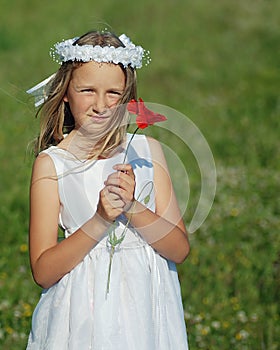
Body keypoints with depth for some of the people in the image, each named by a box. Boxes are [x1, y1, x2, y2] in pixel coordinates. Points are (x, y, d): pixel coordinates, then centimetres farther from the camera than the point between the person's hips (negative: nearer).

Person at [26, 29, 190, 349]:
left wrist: (132, 208, -19)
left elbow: (180, 250, -3)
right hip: (83, 315, -2)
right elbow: (43, 271, -10)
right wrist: (101, 221, -22)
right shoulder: (51, 163, -6)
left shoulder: (147, 150, 1)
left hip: (144, 309, 2)